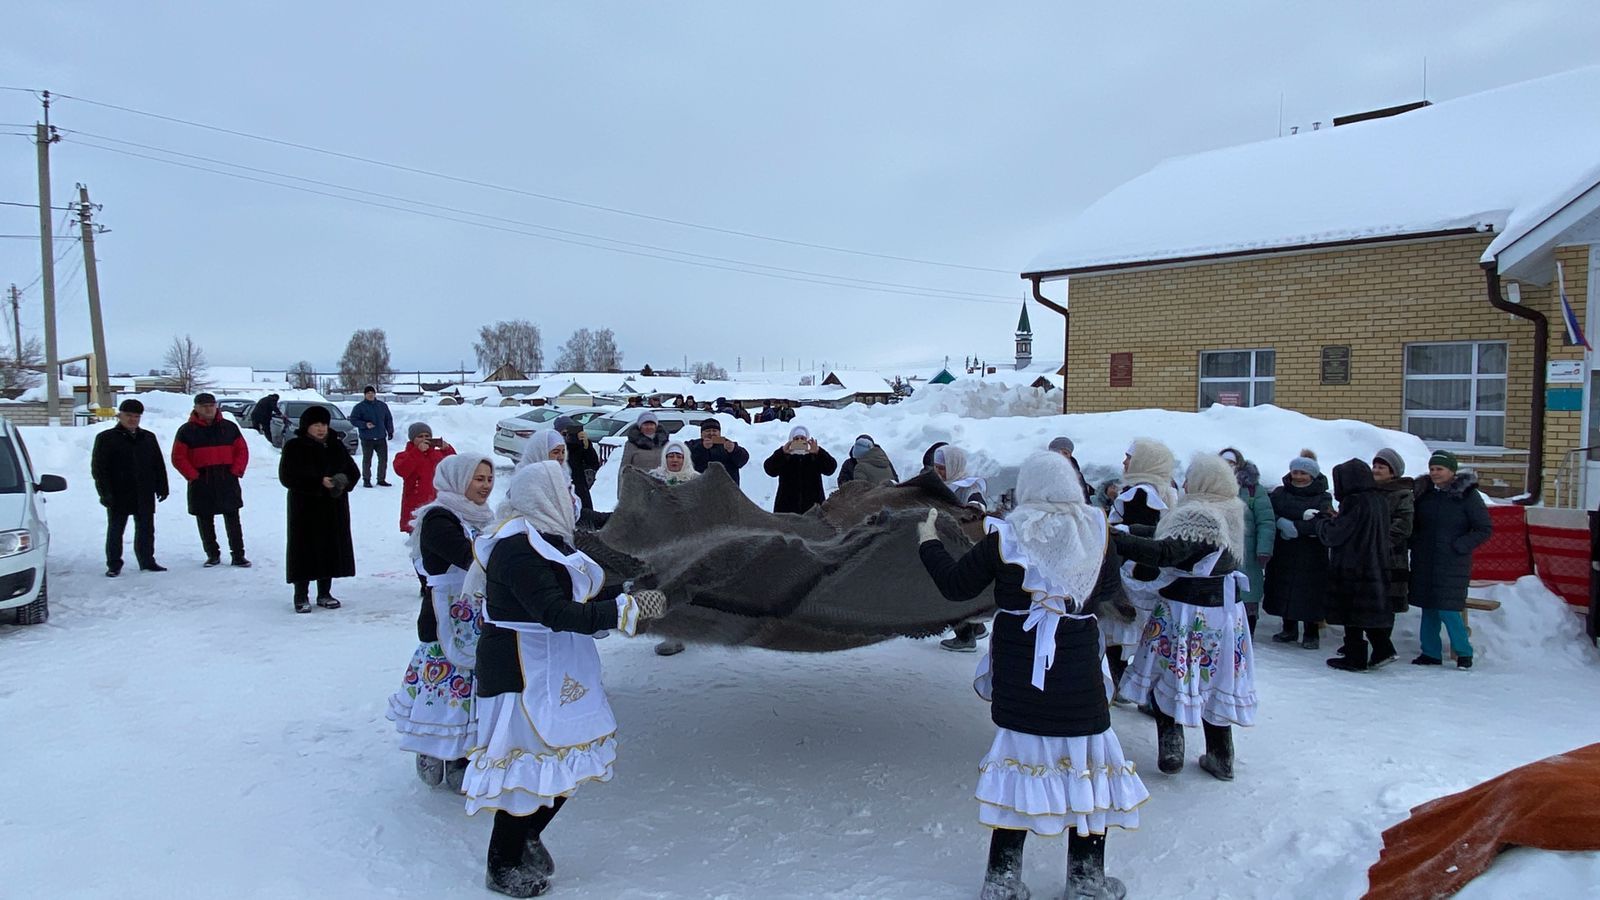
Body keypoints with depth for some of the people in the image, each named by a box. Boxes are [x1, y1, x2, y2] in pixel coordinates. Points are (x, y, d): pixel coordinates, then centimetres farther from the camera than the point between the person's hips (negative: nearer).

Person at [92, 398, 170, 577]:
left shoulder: (148, 438, 12)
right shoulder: (106, 438, -1)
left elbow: (159, 465, 15)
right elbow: (98, 468, -5)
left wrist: (161, 487, 8)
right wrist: (105, 493, -12)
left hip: (144, 495, 4)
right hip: (118, 495, -4)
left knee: (146, 530, 10)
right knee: (115, 530, 3)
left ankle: (147, 561, 20)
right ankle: (114, 565, 11)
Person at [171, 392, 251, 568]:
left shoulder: (229, 427, 7)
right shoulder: (187, 430, 1)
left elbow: (242, 451, 9)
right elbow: (178, 457, 0)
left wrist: (236, 471, -3)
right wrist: (193, 476, -8)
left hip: (228, 483, 1)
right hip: (201, 485, -1)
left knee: (233, 520, 1)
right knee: (205, 522, 7)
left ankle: (238, 555, 5)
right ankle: (212, 554, 18)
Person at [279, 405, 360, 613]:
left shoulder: (336, 446, 11)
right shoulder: (294, 447, -3)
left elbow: (353, 471, 13)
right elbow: (287, 477, -12)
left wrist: (343, 482, -10)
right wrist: (319, 482, -21)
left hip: (334, 509, 4)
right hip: (305, 510, -4)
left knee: (331, 548, 7)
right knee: (305, 550, -3)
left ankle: (324, 593, 18)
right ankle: (301, 596, 8)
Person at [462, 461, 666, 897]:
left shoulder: (545, 539, 10)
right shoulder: (518, 551, -22)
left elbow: (589, 590, 10)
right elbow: (557, 613, -29)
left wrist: (635, 595, -4)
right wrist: (629, 609, -26)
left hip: (553, 668, 10)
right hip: (522, 671, -10)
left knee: (571, 757, 15)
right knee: (531, 763, 0)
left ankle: (527, 836, 36)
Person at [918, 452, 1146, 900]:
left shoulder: (1004, 536, -10)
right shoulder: (1094, 532, -6)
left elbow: (956, 585, -2)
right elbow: (1109, 582, 13)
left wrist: (928, 542, 13)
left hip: (1018, 677, 1)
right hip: (1078, 674, 0)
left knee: (1019, 764, 12)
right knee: (1086, 766, 14)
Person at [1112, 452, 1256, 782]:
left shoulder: (1199, 516, -20)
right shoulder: (1229, 512, 8)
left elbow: (1166, 552, -31)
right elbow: (1171, 536, 10)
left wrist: (1117, 538, -33)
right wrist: (1130, 531, 7)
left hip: (1187, 612, -8)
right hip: (1223, 609, 8)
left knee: (1167, 676, 7)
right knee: (1214, 681, 15)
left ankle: (1171, 749, 5)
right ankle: (1220, 758, 23)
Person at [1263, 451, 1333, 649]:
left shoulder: (1323, 498, -1)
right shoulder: (1280, 493, 8)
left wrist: (1296, 527, -22)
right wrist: (1281, 522, -23)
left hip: (1311, 557, -3)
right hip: (1283, 554, 3)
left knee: (1309, 594, -1)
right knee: (1283, 592, 9)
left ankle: (1311, 633, 14)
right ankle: (1289, 629, 25)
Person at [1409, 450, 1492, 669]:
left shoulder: (1467, 495, -6)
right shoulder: (1424, 492, 8)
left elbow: (1484, 529, -4)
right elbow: (1413, 523, 20)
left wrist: (1460, 546, -13)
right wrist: (1415, 543, 4)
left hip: (1452, 565, -5)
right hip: (1424, 562, 5)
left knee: (1447, 610, -9)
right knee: (1428, 609, 10)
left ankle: (1464, 653, 9)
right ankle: (1431, 653, 19)